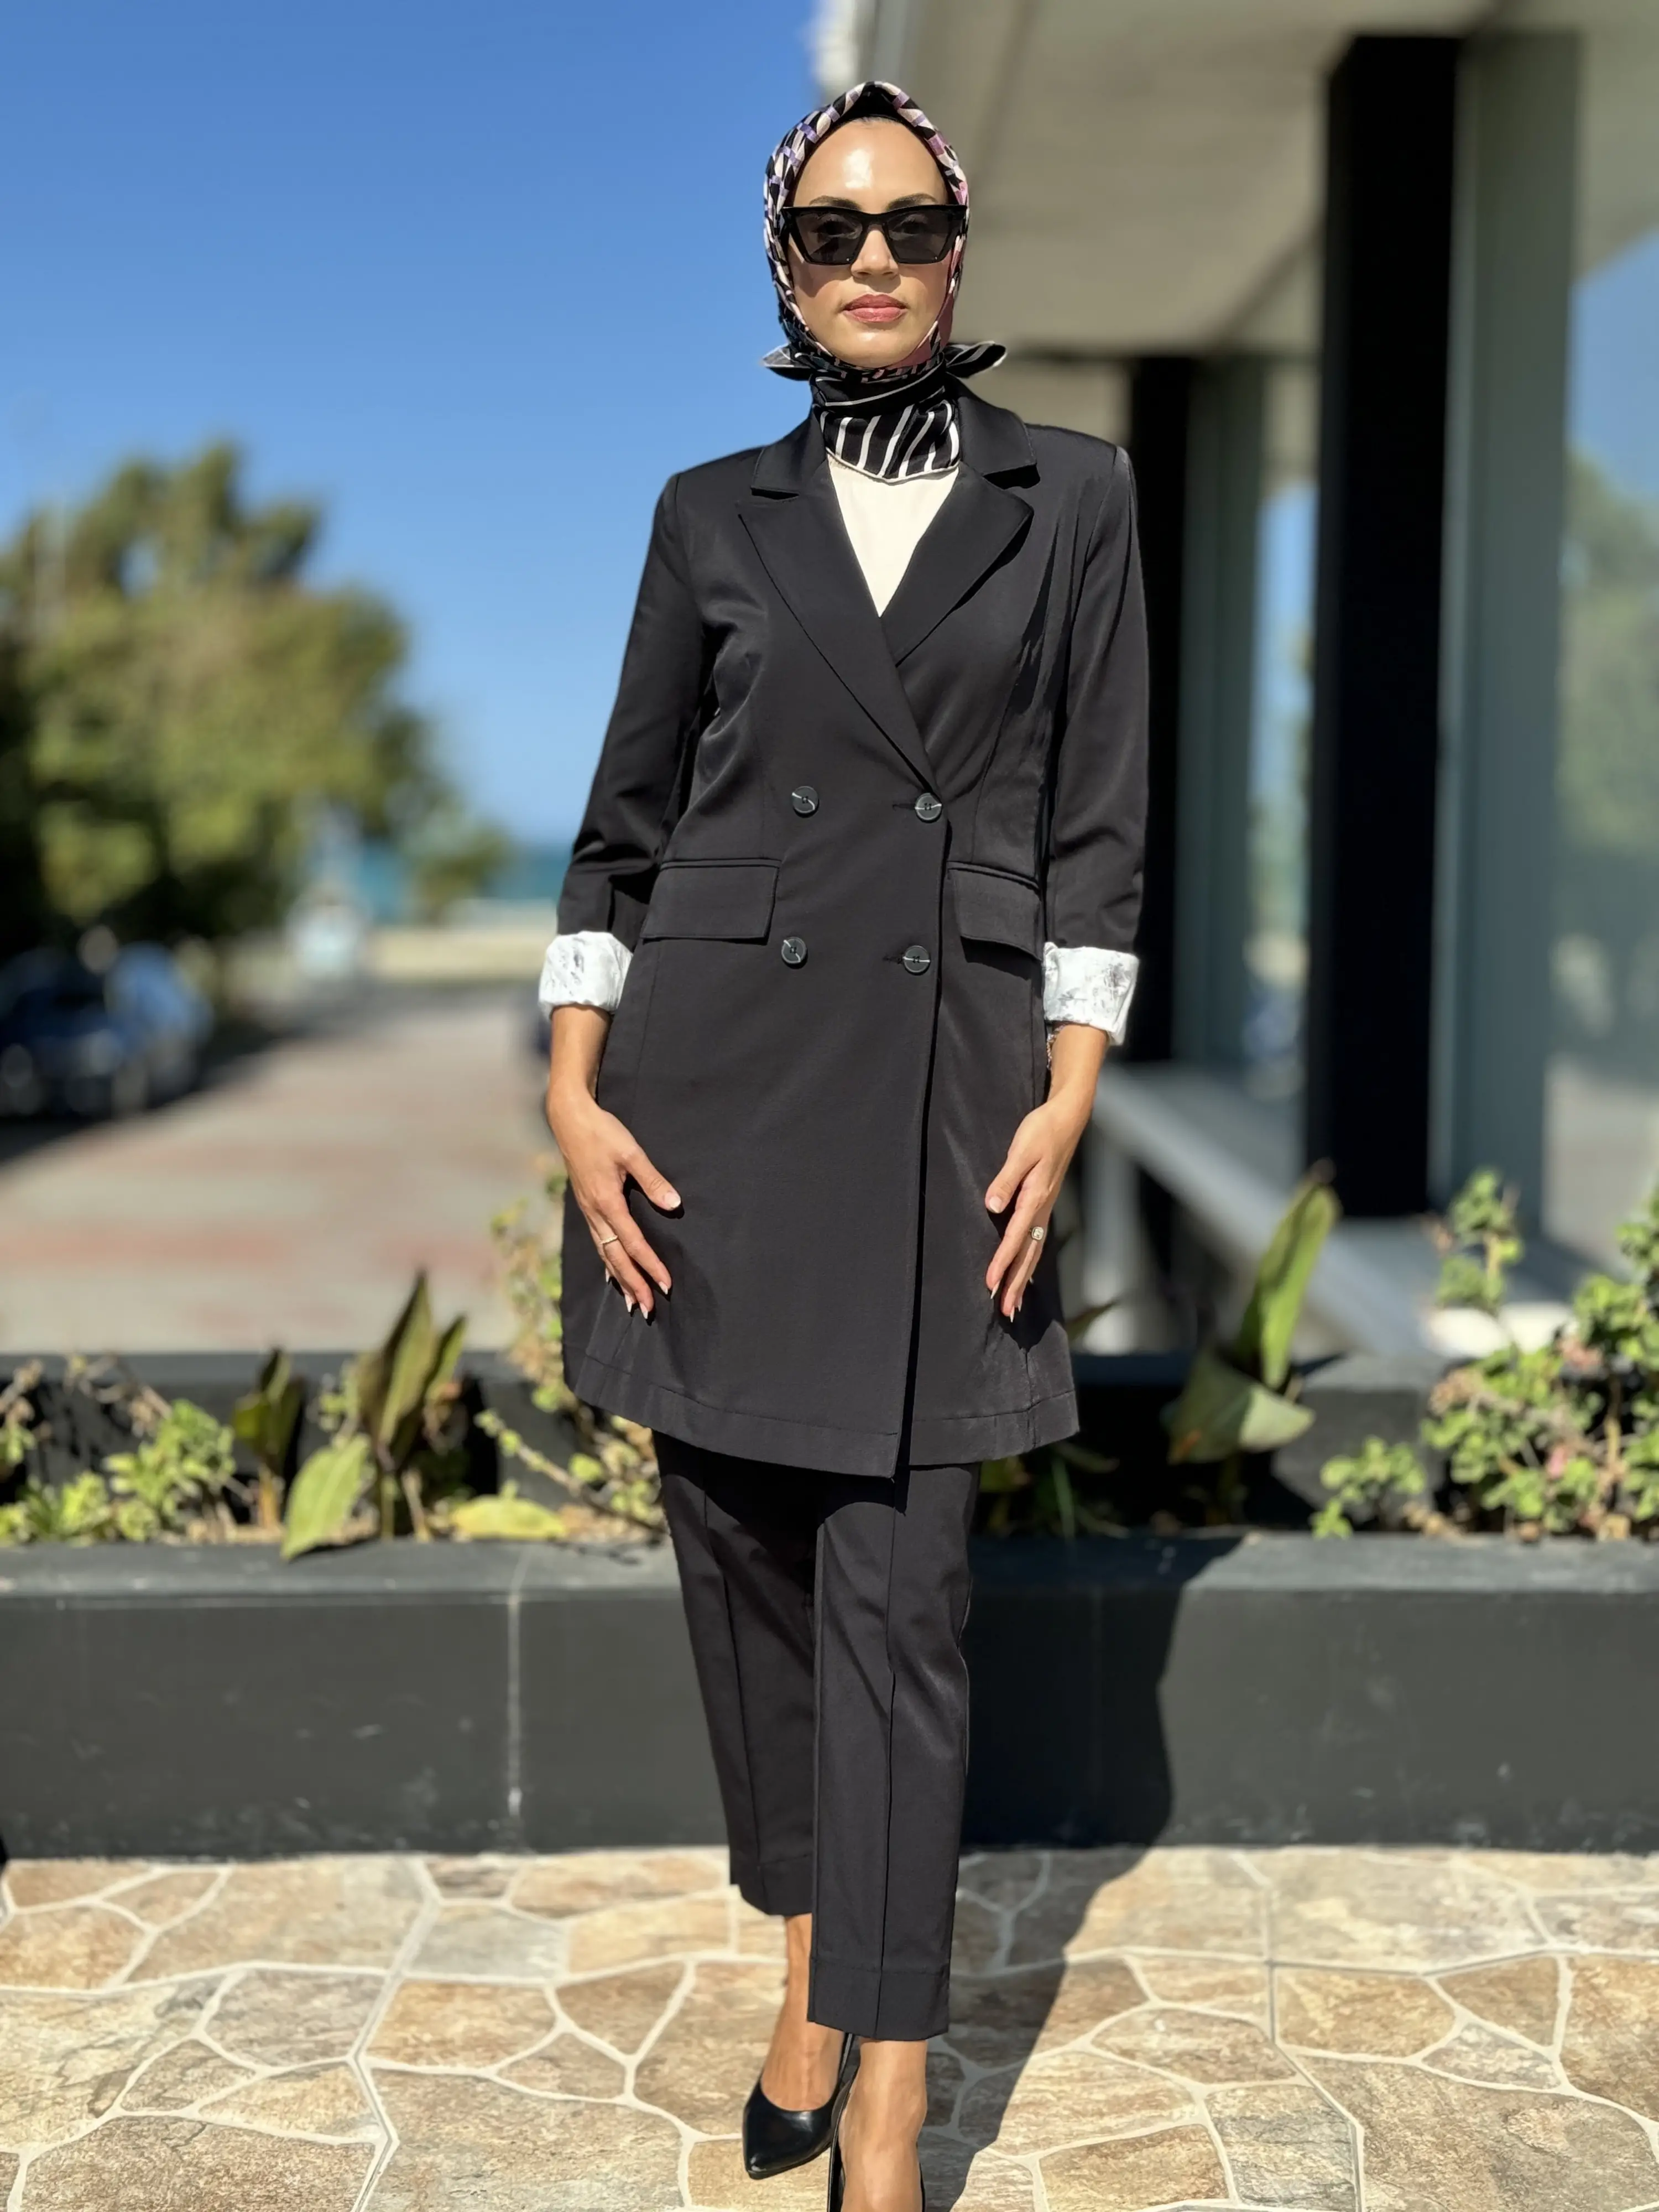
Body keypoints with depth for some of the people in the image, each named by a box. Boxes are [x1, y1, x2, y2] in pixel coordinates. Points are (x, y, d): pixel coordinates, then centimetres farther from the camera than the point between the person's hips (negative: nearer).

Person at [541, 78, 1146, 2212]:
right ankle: (808, 1957, 28)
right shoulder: (715, 515, 8)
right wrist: (574, 1090, -1)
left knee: (894, 1588, -3)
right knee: (739, 1549, 8)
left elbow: (1097, 828, 3)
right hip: (712, 1082, 2)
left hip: (939, 1093, -2)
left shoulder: (1070, 498, 6)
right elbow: (626, 821, 9)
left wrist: (1065, 1098, -6)